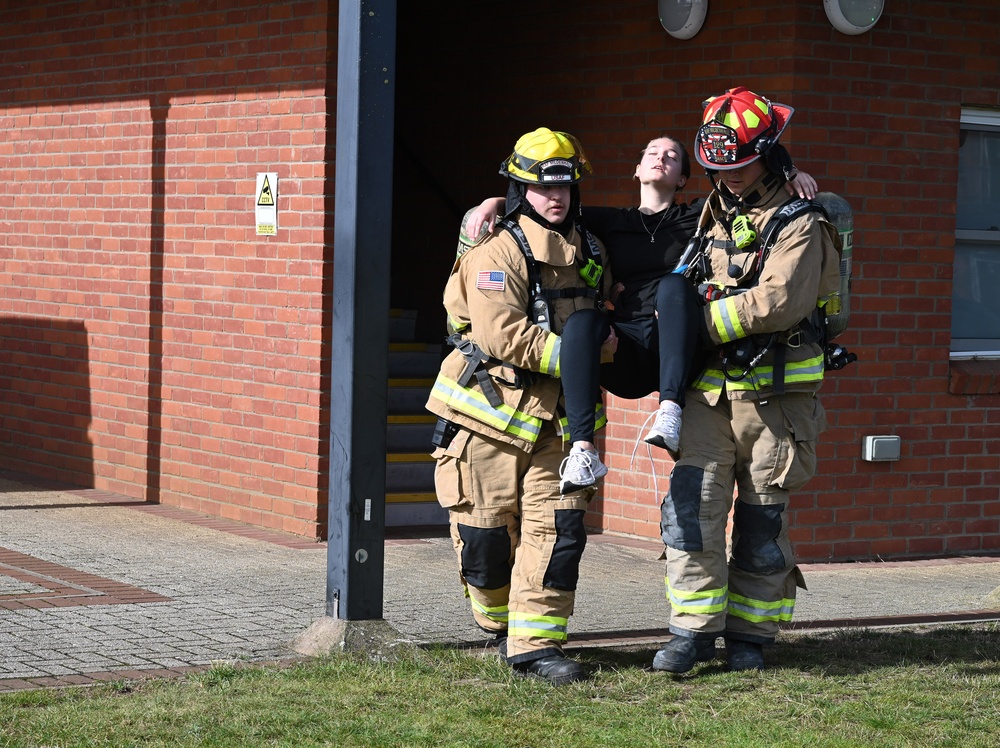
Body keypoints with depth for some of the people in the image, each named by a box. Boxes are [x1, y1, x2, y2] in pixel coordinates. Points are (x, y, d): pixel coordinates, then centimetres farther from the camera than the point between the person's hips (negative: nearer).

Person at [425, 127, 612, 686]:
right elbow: (503, 335, -22)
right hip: (489, 410, -5)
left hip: (553, 419, 5)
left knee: (558, 526, -6)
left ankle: (535, 641, -2)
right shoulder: (498, 253, -11)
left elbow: (596, 320, 32)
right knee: (486, 531, 1)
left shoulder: (590, 254, 12)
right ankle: (500, 623, 25)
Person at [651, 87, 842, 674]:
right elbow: (690, 287, 32)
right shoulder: (715, 217, 14)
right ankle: (694, 630, -1)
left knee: (761, 521, 4)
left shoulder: (799, 226, -8)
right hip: (711, 389, 5)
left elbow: (778, 302, -23)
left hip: (773, 395, -5)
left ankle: (749, 632, 16)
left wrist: (700, 319, -18)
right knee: (691, 507, -6)